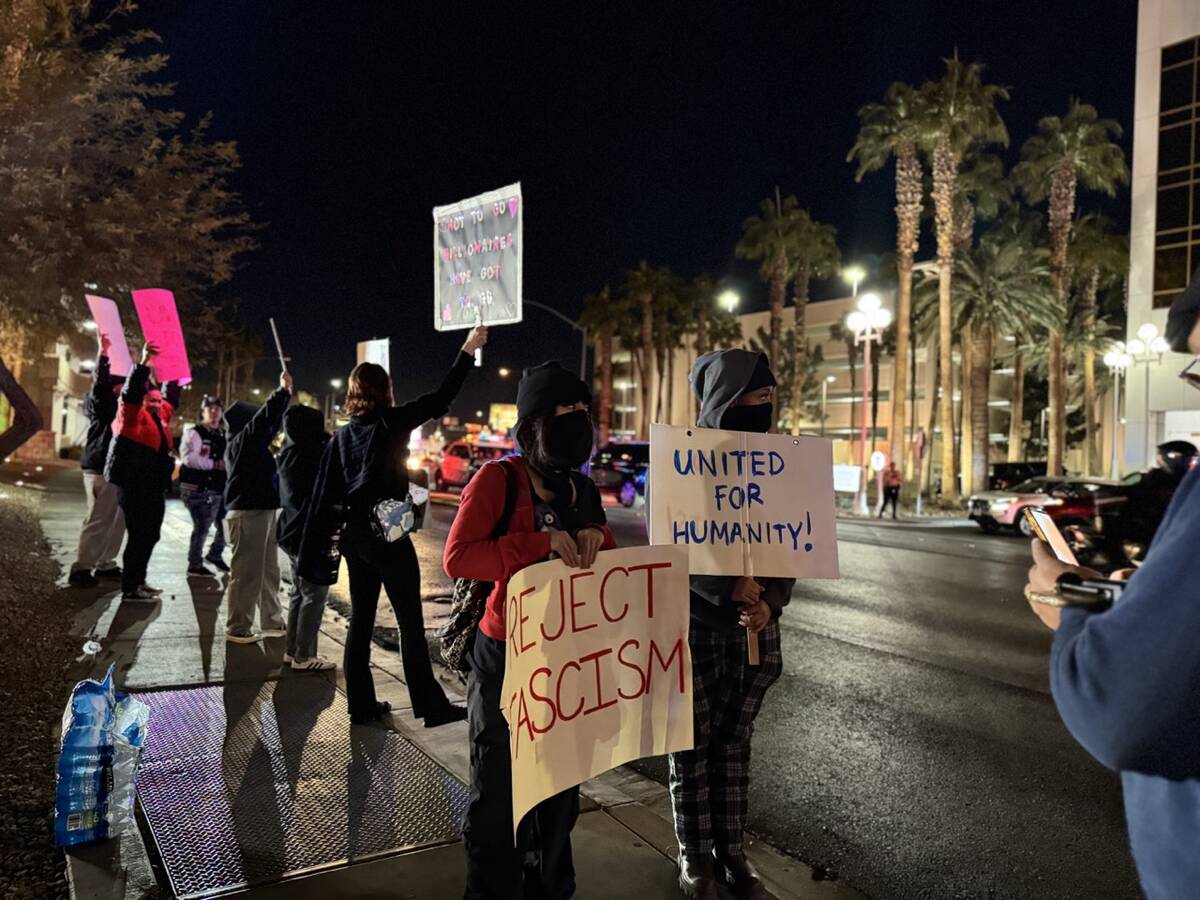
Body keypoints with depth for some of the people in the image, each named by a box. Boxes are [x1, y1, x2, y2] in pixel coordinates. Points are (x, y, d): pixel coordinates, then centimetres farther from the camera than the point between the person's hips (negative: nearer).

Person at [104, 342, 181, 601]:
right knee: (139, 536, -8)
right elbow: (132, 392, -22)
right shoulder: (133, 414, -5)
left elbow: (172, 398, 32)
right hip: (134, 487, -9)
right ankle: (130, 588, -2)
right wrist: (144, 364, -31)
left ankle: (138, 581, 24)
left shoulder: (160, 416, 16)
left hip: (154, 488, 9)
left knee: (150, 536, 14)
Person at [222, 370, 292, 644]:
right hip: (247, 513, -10)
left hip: (262, 511, 10)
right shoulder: (240, 443, -10)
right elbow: (264, 419, -18)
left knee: (268, 570, 14)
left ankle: (272, 621, 22)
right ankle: (237, 628, 2)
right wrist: (283, 391, -10)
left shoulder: (250, 444, 16)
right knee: (246, 572, -5)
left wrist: (285, 395, 23)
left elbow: (270, 423, 27)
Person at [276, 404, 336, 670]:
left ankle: (293, 650, 25)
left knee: (299, 592, 18)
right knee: (315, 595, -2)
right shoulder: (313, 455, -19)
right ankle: (304, 656, 2)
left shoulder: (288, 454, 8)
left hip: (292, 533, 10)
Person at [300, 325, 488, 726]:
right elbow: (441, 399, -5)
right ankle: (430, 706, 3)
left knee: (361, 618, 13)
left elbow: (324, 495, 7)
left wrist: (316, 550, 10)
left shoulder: (341, 436, 9)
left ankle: (361, 704, 19)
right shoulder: (392, 422, -7)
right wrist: (468, 350, 3)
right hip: (386, 531, -6)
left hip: (351, 533, 6)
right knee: (411, 622, -1)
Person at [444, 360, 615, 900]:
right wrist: (541, 543, -28)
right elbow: (456, 558, -21)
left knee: (561, 789, 19)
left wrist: (596, 538, -9)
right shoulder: (499, 480, -11)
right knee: (499, 790, 8)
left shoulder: (582, 490, 8)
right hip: (507, 658, -6)